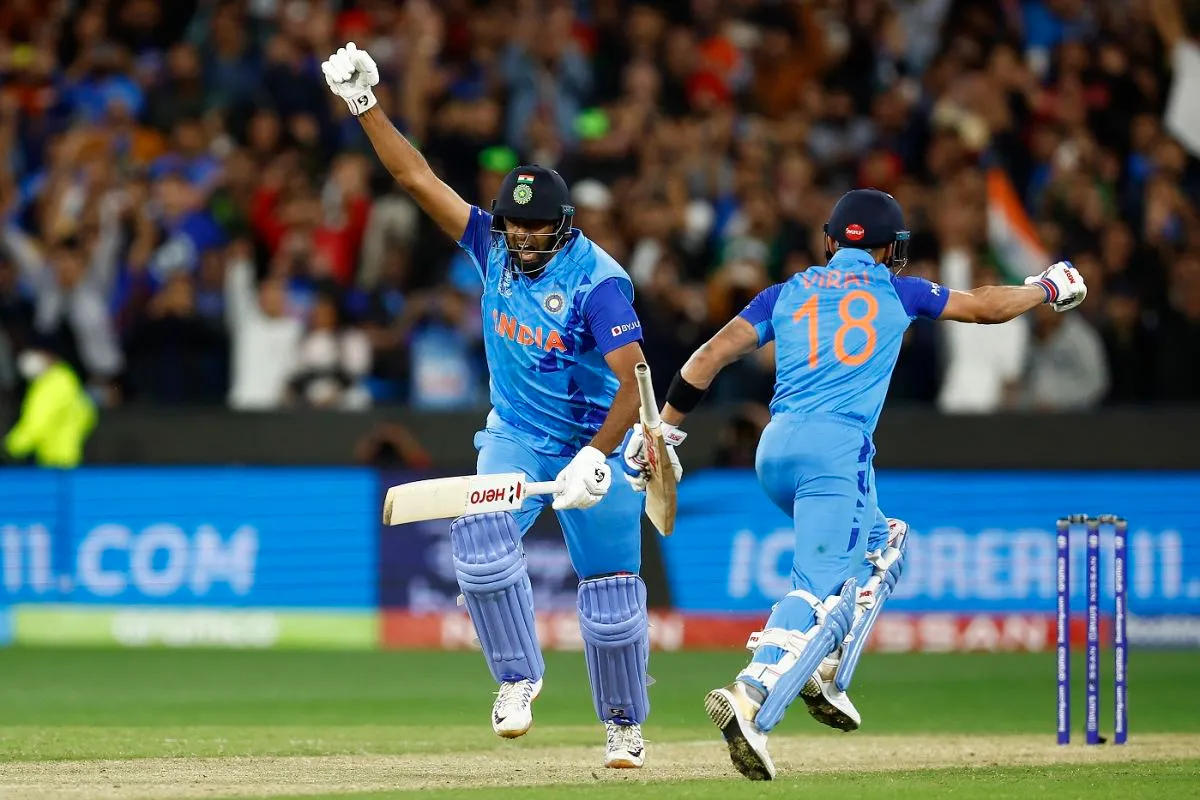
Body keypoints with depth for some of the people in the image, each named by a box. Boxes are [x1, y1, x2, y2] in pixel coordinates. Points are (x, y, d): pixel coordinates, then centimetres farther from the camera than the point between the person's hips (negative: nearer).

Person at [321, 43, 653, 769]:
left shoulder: (598, 281, -24)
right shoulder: (496, 246, -7)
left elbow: (634, 380, -31)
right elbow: (420, 179, -8)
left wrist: (597, 457, -42)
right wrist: (366, 107, -17)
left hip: (596, 439, -4)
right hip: (515, 436, 4)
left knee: (610, 593, 1)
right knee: (482, 543, -24)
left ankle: (625, 725, 21)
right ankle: (518, 677, -7)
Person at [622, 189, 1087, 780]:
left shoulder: (788, 293, 20)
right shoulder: (895, 290, 14)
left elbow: (713, 354, 10)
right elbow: (985, 306, 25)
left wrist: (664, 430, 12)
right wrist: (1048, 288, 43)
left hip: (774, 451, 6)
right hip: (836, 449, -5)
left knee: (879, 543, 25)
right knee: (820, 587, -14)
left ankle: (825, 673, 11)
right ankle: (749, 700, -36)